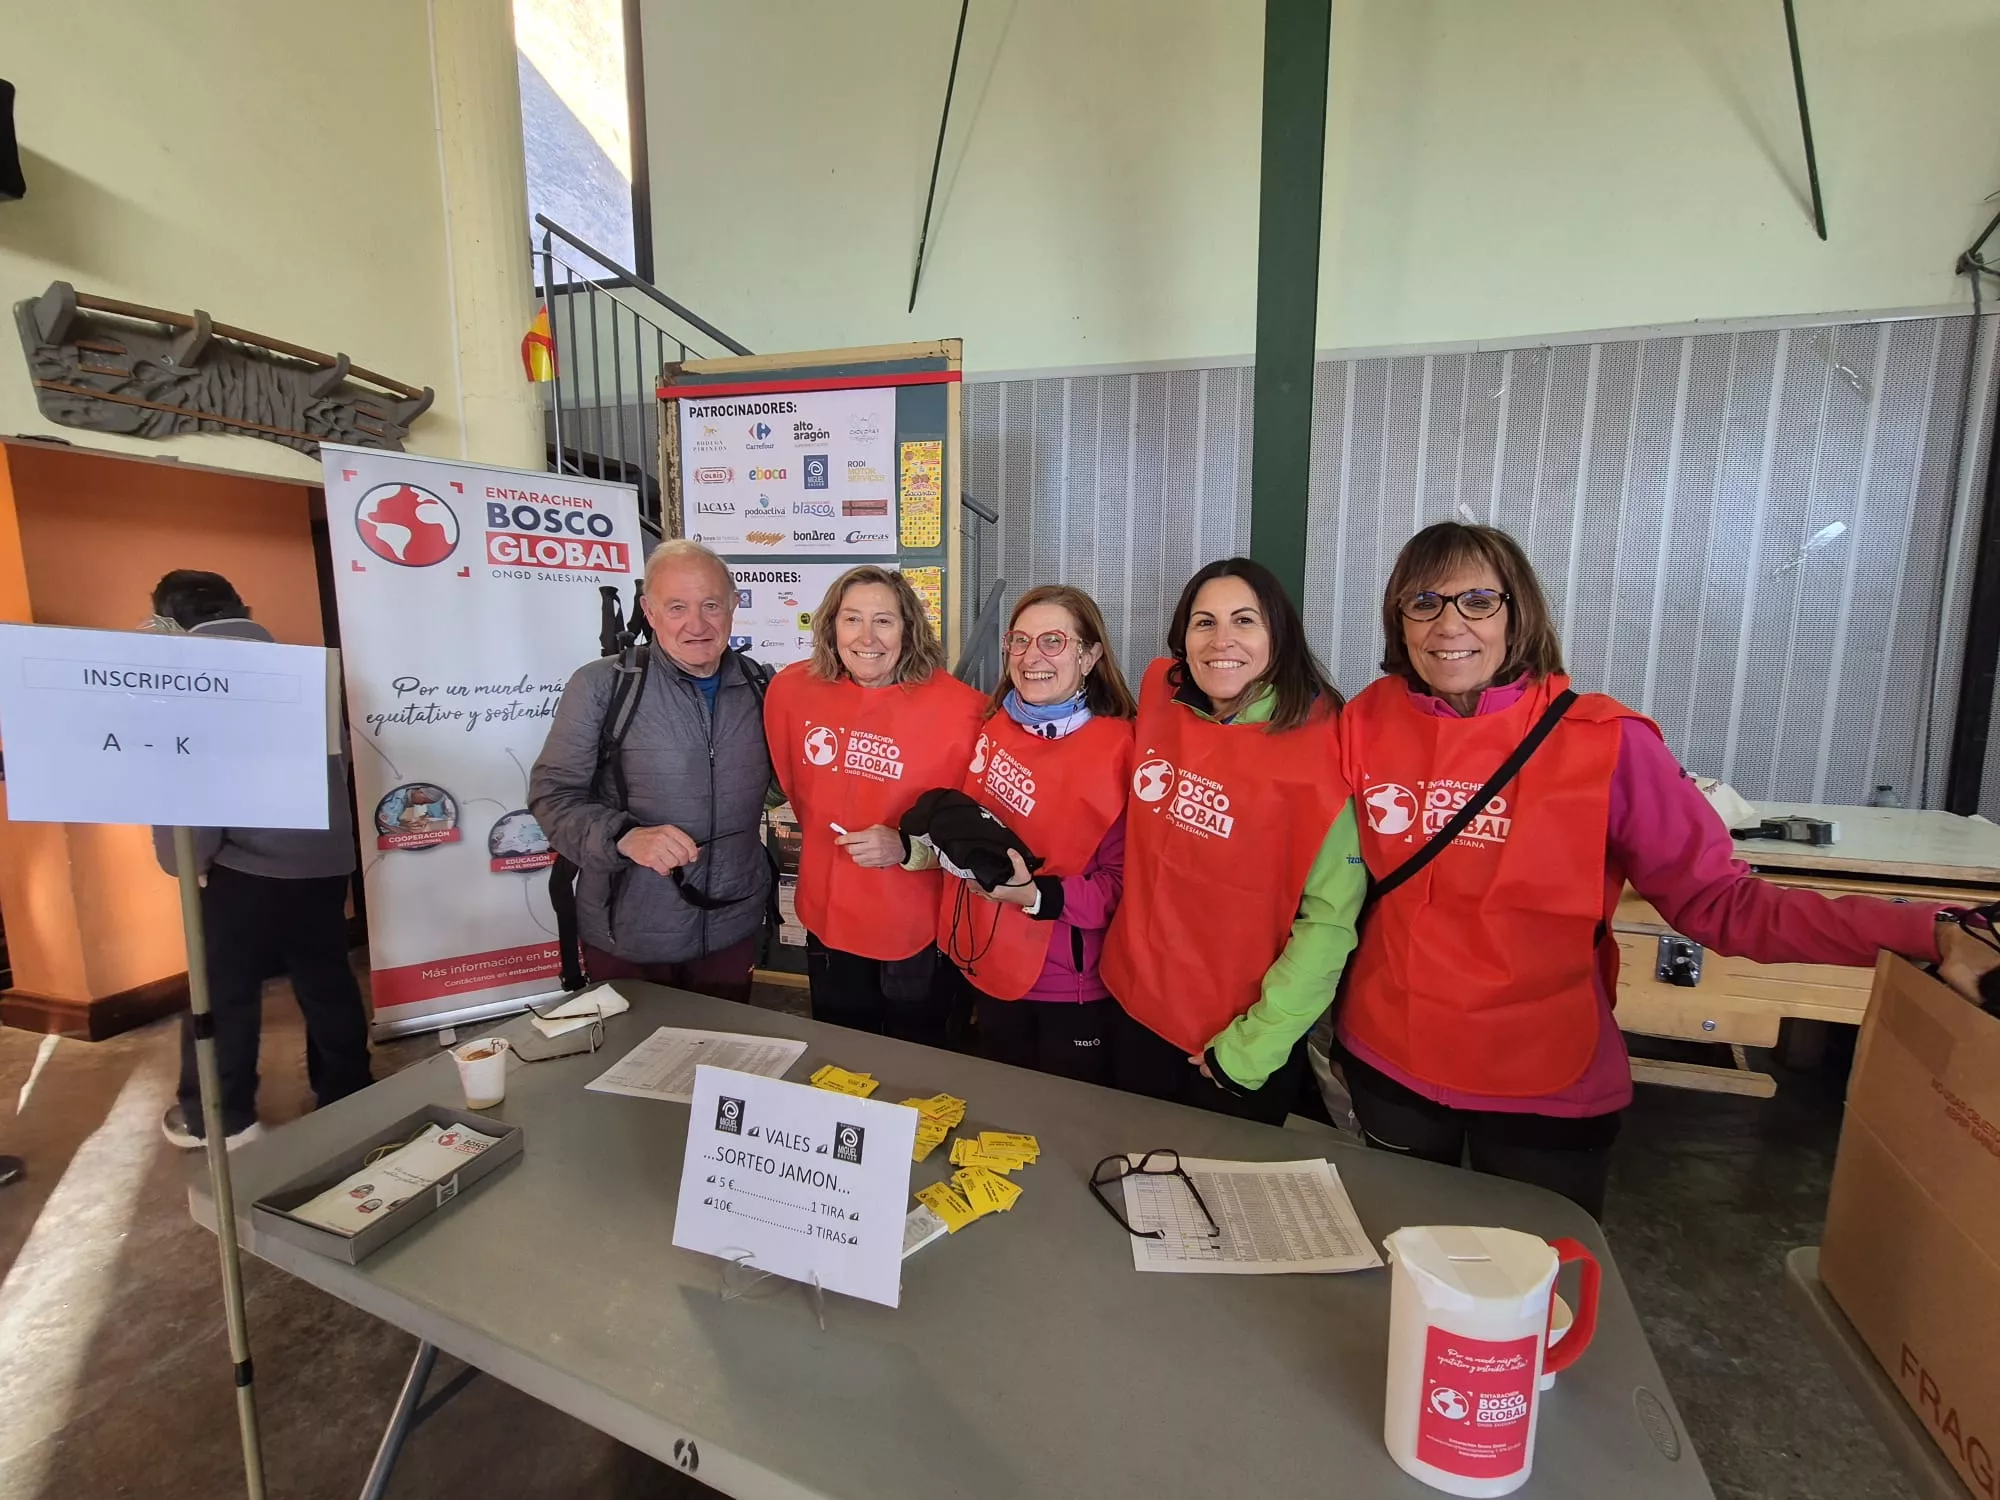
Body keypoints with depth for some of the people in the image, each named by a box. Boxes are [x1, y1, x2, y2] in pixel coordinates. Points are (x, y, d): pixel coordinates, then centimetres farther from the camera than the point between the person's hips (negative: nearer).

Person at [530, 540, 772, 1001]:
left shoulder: (760, 687, 0)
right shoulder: (601, 685, -12)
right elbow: (552, 793, -10)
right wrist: (625, 836, -27)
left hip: (732, 930, 3)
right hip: (627, 940, -3)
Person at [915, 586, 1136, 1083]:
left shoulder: (1119, 749, -19)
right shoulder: (992, 726, -2)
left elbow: (1125, 881, -17)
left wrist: (1038, 896, -28)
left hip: (1070, 983, -5)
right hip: (987, 962, 5)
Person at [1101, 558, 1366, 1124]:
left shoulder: (1320, 742, -19)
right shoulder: (1161, 695, -6)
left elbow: (1329, 919, -18)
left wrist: (1253, 1045, -15)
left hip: (1246, 1037, -4)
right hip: (1140, 1004, 4)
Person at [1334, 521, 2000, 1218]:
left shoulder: (1603, 741, -15)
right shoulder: (1365, 724, -7)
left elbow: (1717, 897, -12)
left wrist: (1924, 933, -22)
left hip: (1546, 1089, -2)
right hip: (1385, 1067, 3)